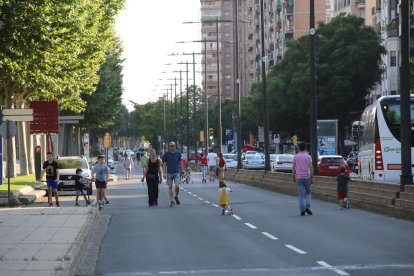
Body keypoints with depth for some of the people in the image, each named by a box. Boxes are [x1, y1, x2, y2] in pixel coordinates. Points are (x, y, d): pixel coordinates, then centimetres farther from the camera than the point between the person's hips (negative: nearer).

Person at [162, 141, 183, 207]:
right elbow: (164, 164, -2)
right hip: (169, 173, 0)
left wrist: (182, 170, 11)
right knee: (170, 187, 0)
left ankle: (176, 197, 16)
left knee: (177, 186, -11)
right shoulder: (166, 154, -2)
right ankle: (171, 201, 7)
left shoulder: (178, 153, 3)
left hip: (177, 172, 0)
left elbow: (180, 162, 13)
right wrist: (164, 173, -9)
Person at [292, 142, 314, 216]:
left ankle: (302, 210, -1)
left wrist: (293, 177, 11)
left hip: (299, 178, 1)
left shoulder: (295, 157, 1)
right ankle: (307, 207, -4)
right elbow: (311, 168, -7)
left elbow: (293, 168, 2)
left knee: (301, 195, 4)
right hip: (307, 177, -1)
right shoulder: (308, 157, -3)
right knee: (308, 192, 14)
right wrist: (311, 177, 0)